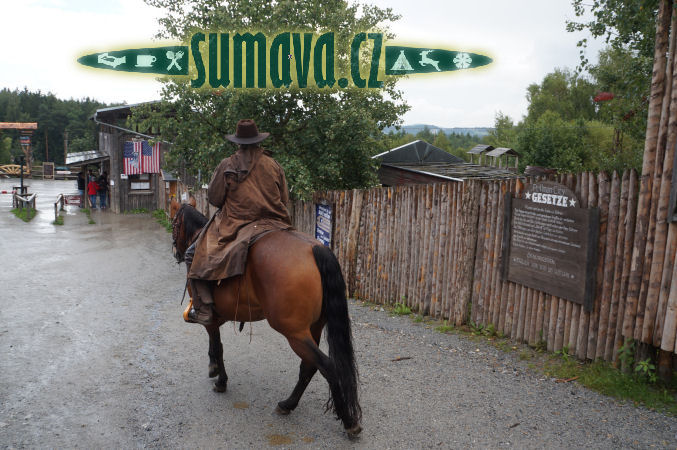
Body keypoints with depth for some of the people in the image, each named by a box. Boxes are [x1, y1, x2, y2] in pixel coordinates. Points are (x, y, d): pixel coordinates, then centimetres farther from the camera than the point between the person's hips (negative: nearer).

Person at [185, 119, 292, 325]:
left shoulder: (227, 165, -3)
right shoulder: (273, 165, 5)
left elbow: (214, 198, 0)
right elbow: (285, 199, 10)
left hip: (236, 226, -3)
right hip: (273, 225, 4)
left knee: (194, 255, 8)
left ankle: (203, 309, -3)